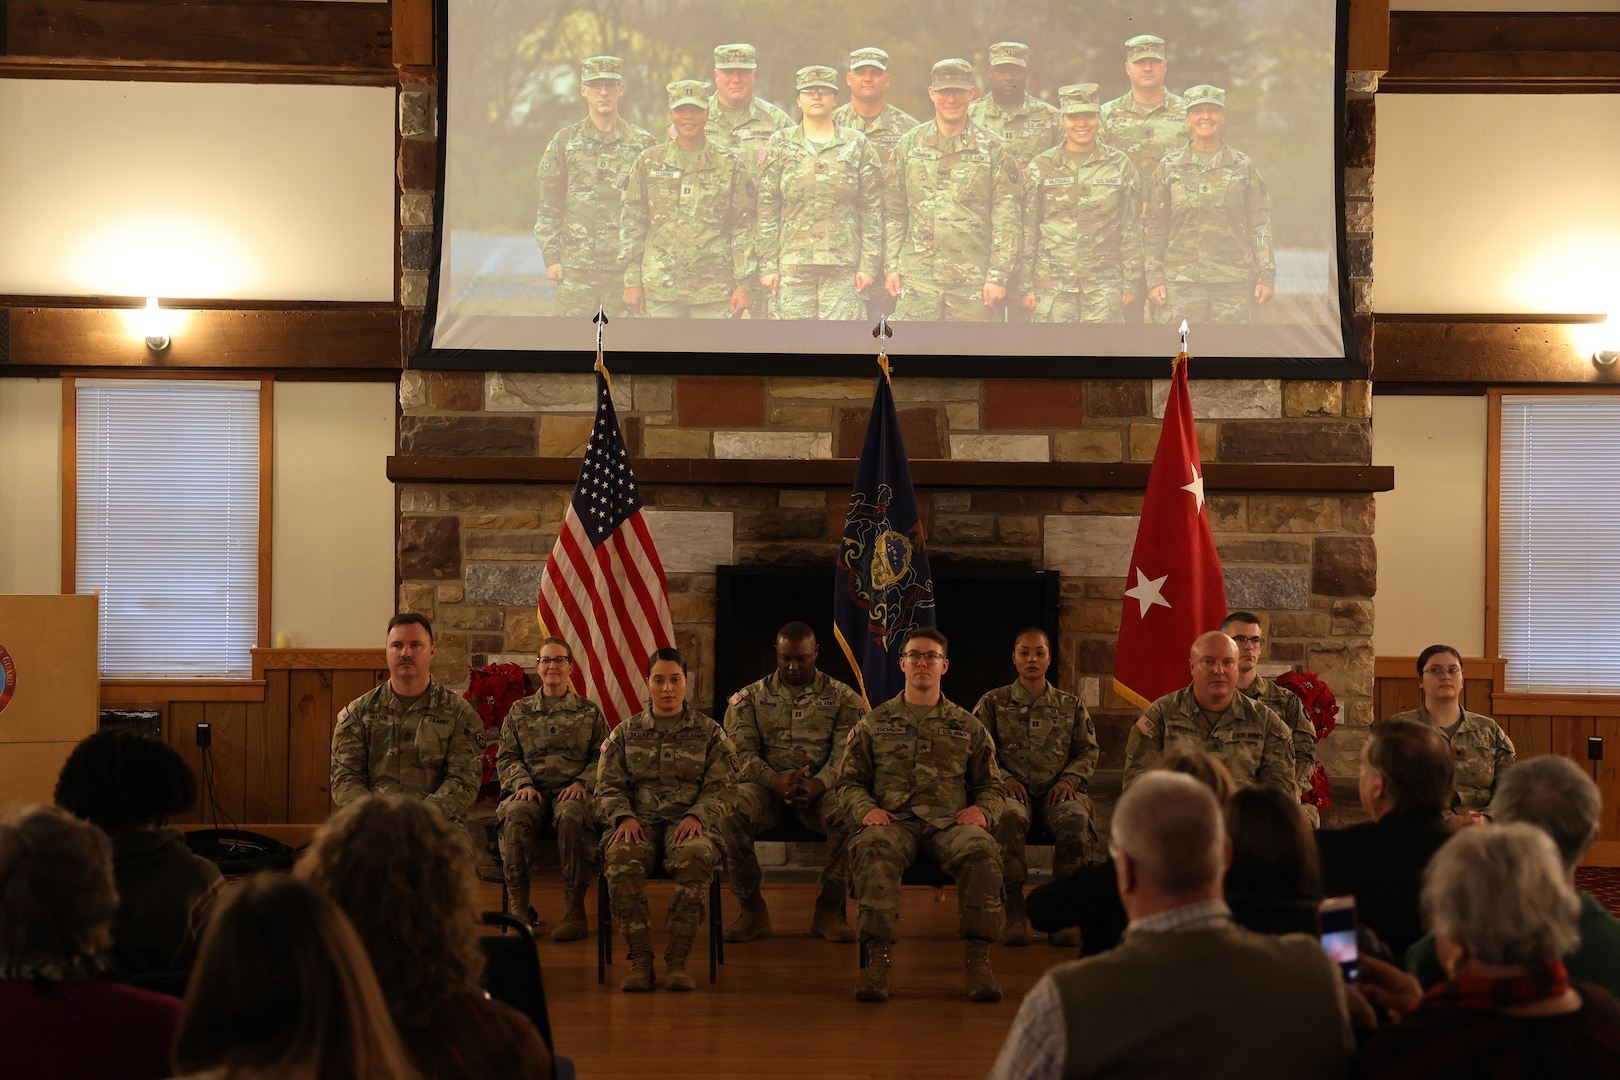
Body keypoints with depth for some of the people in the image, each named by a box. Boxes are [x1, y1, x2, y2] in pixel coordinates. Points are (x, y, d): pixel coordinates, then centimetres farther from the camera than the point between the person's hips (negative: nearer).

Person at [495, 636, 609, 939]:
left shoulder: (589, 712, 17)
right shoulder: (520, 710, 19)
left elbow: (602, 757, 11)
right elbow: (507, 757, 14)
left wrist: (582, 782, -9)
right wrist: (523, 784, -6)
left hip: (572, 790, -1)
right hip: (532, 790, 1)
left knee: (571, 816, -39)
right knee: (516, 816, -36)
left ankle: (574, 911, -32)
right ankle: (519, 908, -30)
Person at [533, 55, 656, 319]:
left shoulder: (642, 144, 6)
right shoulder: (564, 142, 7)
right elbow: (548, 208, 8)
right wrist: (551, 258, 0)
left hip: (626, 265, 0)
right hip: (575, 265, 0)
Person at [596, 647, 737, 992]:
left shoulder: (710, 733, 15)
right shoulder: (626, 733, 18)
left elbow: (723, 789, 7)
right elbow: (609, 785, 12)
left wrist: (697, 816, -13)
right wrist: (623, 816, -9)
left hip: (688, 822, -1)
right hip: (641, 819, 1)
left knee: (695, 855, -38)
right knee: (622, 857, -36)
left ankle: (677, 959, -31)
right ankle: (639, 957, -29)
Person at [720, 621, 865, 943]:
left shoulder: (841, 697, 10)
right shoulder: (750, 697, 13)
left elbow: (846, 753, -2)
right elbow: (741, 751, 0)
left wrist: (817, 785, -24)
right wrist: (775, 780, -21)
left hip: (821, 787, 0)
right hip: (767, 785, 0)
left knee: (851, 815, -35)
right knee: (729, 813, -33)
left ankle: (829, 909, -18)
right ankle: (752, 909, -17)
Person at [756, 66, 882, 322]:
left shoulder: (856, 145, 8)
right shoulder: (780, 144, 8)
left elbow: (872, 210, 7)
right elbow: (766, 209, 6)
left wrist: (869, 264, 0)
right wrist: (767, 264, -2)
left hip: (844, 265, 0)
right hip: (792, 265, 0)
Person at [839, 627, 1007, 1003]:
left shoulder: (968, 727, 22)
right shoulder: (873, 724, 21)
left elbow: (992, 785, 23)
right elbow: (849, 781, 18)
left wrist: (982, 809, -1)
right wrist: (865, 809, -4)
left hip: (949, 821, 1)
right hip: (893, 820, 0)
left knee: (981, 849, -36)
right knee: (871, 846, -38)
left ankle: (978, 959, -32)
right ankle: (877, 959, -40)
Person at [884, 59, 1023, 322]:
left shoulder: (992, 151, 2)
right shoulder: (908, 145, 9)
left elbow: (1007, 221, -1)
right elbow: (893, 213, 11)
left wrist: (998, 276, -8)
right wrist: (891, 266, 4)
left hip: (973, 281, -1)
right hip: (918, 277, 1)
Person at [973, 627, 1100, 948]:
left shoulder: (1071, 705, 18)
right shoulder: (993, 703, 14)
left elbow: (1088, 751, 17)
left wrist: (1069, 779, -2)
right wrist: (1004, 778, -9)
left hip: (1056, 790, 1)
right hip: (1014, 789, -1)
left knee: (1076, 821, -36)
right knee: (1008, 819, -40)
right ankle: (1014, 914, -34)